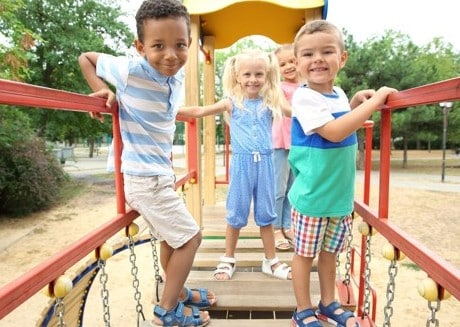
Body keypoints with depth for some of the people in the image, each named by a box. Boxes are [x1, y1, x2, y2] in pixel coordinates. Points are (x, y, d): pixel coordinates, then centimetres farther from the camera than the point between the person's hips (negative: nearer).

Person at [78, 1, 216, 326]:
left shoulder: (177, 74, 2)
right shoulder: (130, 69, -17)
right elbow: (85, 57, -3)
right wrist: (103, 91, -12)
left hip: (159, 174, 8)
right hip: (146, 177, -8)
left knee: (171, 238, 21)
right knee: (190, 236, 0)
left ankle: (177, 292, 42)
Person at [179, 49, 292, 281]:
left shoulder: (270, 102, 4)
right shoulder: (231, 103, 0)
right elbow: (198, 111, 0)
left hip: (264, 162, 1)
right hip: (242, 163, -1)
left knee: (266, 214, 12)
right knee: (236, 214, 9)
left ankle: (271, 261, 27)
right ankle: (228, 259, 27)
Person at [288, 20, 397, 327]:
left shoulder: (339, 94, 5)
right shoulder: (304, 97, -17)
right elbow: (334, 132, -28)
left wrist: (356, 103, 7)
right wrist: (375, 101, -23)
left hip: (341, 194, 7)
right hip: (311, 195, -6)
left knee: (329, 252, 20)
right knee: (305, 254, 10)